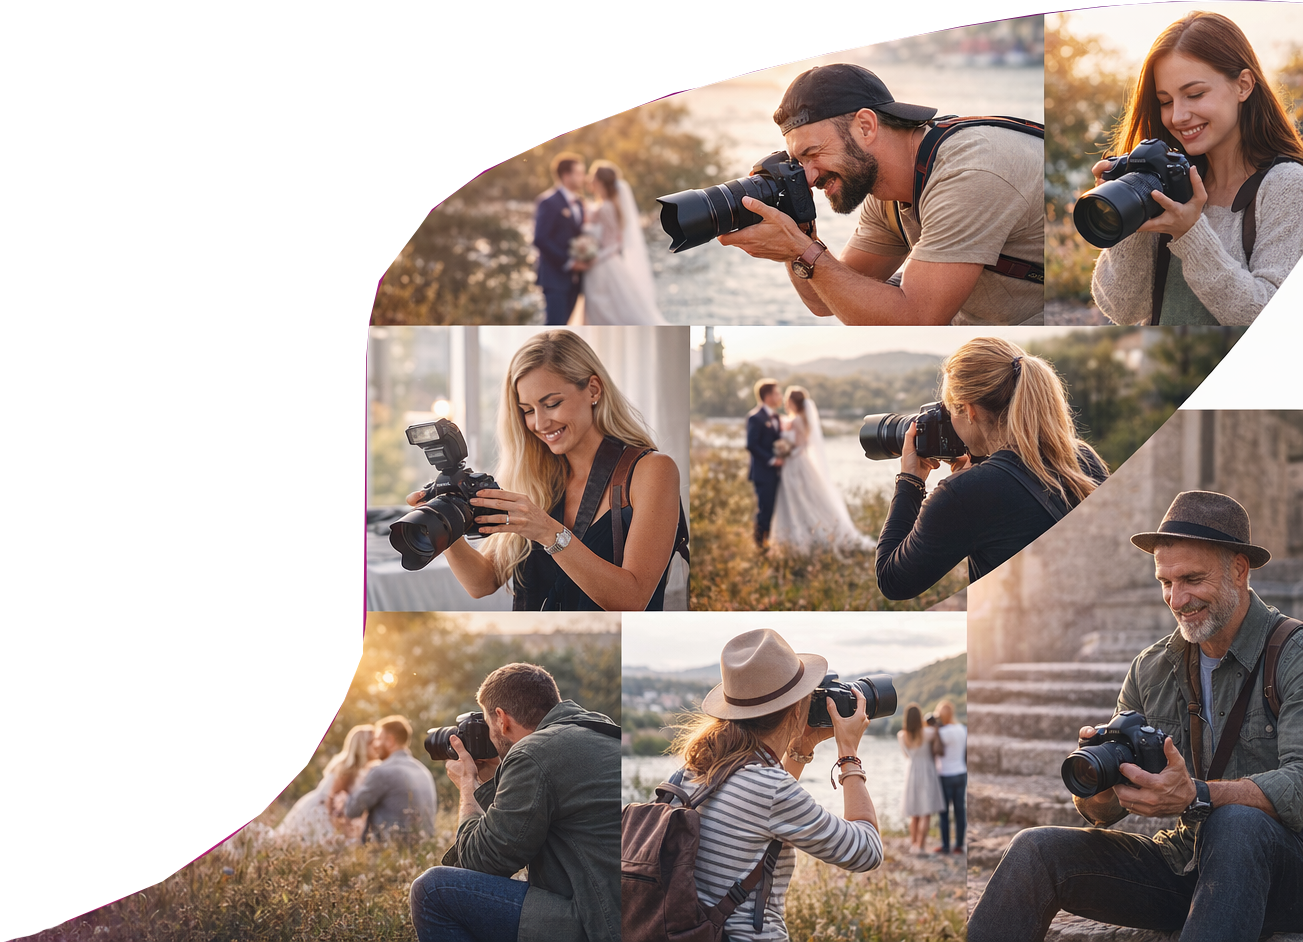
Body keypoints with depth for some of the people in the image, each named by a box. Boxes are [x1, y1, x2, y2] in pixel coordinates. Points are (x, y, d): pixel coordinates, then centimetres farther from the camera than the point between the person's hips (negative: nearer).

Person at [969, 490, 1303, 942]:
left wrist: (1194, 796, -39)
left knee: (1236, 821, -38)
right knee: (1037, 849, -14)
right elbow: (1101, 812, 7)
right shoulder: (1150, 670, 9)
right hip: (1184, 866, 5)